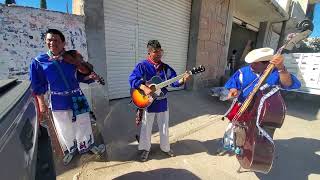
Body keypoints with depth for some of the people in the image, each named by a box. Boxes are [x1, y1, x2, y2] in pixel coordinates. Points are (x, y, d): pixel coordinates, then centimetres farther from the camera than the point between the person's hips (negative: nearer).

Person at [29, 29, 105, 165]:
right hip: (58, 102, 0)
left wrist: (90, 77, -17)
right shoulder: (38, 61, -6)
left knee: (83, 123, 14)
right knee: (64, 128, 16)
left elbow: (79, 77, 3)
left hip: (77, 97, 1)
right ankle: (70, 150, 43)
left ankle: (88, 145, 38)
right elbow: (37, 85, -1)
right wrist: (42, 104, -2)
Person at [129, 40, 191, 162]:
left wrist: (182, 80, -22)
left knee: (164, 127, 16)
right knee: (146, 128, 13)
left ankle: (165, 148, 40)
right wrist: (144, 88, -29)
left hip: (162, 102, 4)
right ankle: (145, 149, 36)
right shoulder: (142, 66, -9)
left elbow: (174, 81, -1)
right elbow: (132, 79, -17)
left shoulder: (165, 67, 3)